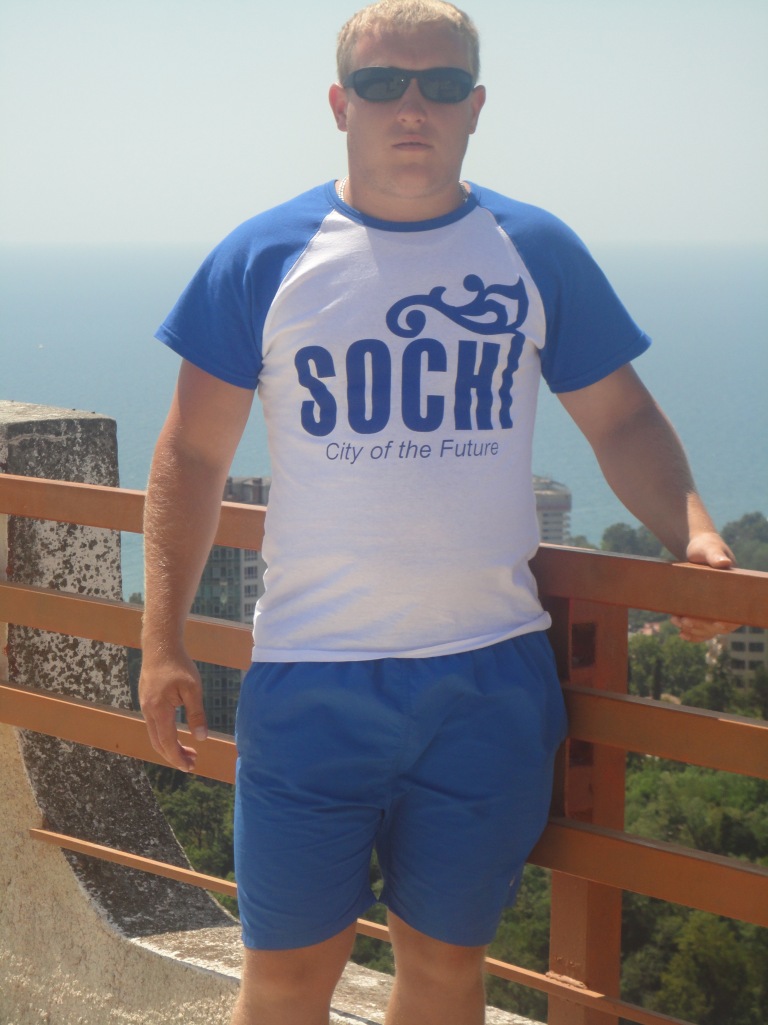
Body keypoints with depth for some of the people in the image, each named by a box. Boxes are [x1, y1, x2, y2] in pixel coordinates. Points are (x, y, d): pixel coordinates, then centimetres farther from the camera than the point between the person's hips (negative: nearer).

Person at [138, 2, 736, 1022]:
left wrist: (692, 531, -5)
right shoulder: (266, 257, 1)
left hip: (493, 681, 2)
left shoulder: (537, 251, 6)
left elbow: (623, 416, 13)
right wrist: (163, 641, 0)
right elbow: (195, 450, 4)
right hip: (309, 682, -1)